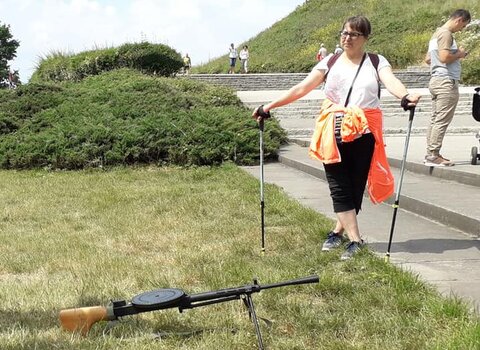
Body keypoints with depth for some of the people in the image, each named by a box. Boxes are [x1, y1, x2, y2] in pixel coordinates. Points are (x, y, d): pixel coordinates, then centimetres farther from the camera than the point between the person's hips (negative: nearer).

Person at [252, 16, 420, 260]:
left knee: (356, 186, 5)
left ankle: (339, 232, 23)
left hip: (363, 133, -1)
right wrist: (271, 105, -3)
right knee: (339, 187, -4)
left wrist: (405, 97, -36)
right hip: (333, 133, 1)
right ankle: (355, 240, 2)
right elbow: (302, 88, 4)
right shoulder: (330, 63, 9)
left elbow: (391, 82, -14)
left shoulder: (376, 62, 6)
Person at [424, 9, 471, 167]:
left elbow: (427, 59, 24)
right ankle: (433, 156, -8)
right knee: (442, 121, -8)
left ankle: (430, 154, 11)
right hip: (446, 81, -10)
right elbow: (444, 57, -24)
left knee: (435, 119, 9)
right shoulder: (446, 33, -11)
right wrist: (459, 54, -6)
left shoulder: (436, 33, 19)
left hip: (435, 80, 10)